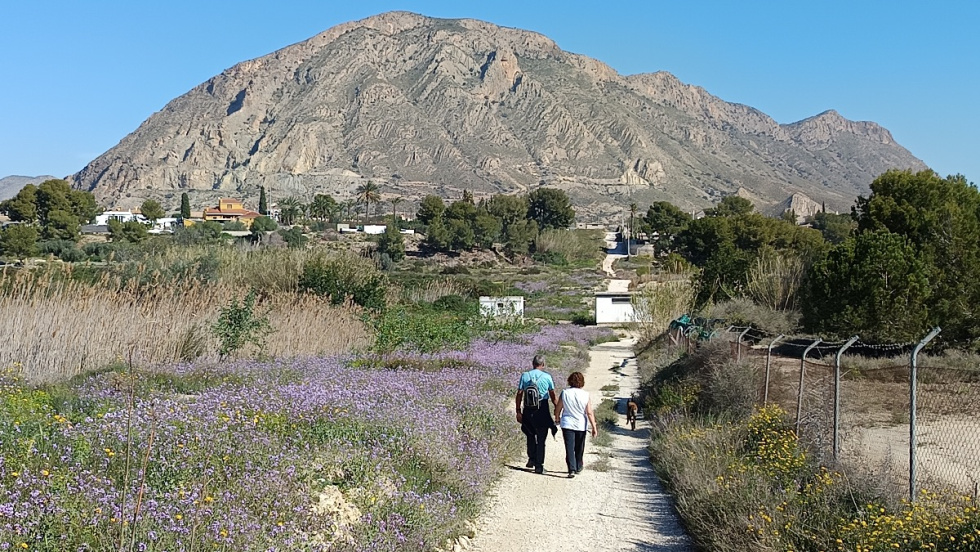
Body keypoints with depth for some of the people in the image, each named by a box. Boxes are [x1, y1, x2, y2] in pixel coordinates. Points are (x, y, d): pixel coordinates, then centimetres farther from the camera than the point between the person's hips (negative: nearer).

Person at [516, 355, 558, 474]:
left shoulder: (524, 376, 0)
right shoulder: (547, 377, -4)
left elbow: (519, 395, -2)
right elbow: (553, 397, -1)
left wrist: (518, 411, 3)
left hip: (528, 410, 2)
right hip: (542, 410, -2)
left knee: (530, 435, 22)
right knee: (541, 439, 4)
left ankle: (531, 459, 19)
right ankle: (539, 466, 4)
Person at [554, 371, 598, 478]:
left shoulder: (565, 393, -7)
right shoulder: (585, 395, -9)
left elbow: (558, 409, 1)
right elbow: (589, 413, -10)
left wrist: (557, 418, 21)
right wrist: (594, 427, -4)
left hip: (567, 424, -1)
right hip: (581, 425, 1)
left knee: (569, 448, -2)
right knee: (579, 448, 17)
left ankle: (571, 469, -14)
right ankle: (578, 467, 32)